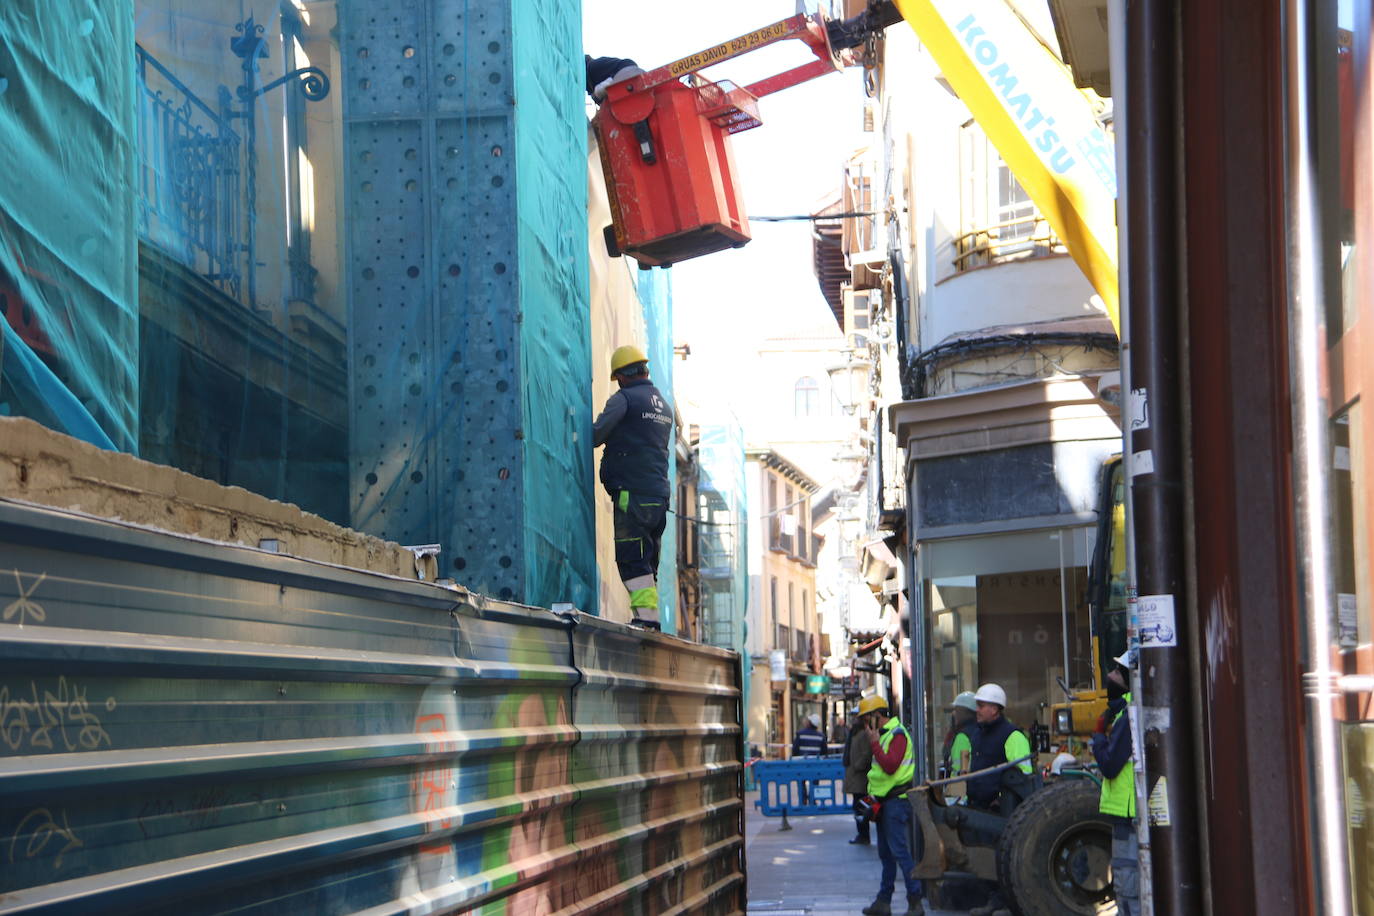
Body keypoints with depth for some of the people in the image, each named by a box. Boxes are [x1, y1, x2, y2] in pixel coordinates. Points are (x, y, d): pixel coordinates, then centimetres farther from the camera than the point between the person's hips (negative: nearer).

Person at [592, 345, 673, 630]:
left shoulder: (624, 399, -5)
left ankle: (647, 617, -20)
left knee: (632, 560, -11)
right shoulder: (664, 406, 21)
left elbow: (596, 435, -10)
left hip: (632, 493, -8)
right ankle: (650, 620, 7)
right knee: (648, 562, 10)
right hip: (660, 493, 8)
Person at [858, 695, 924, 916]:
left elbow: (890, 766, -26)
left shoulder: (897, 734, -13)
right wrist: (873, 795, 17)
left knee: (900, 851, -13)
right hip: (884, 801, 10)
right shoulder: (883, 735, 18)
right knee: (886, 853, 13)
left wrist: (874, 743, -19)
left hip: (897, 801, -10)